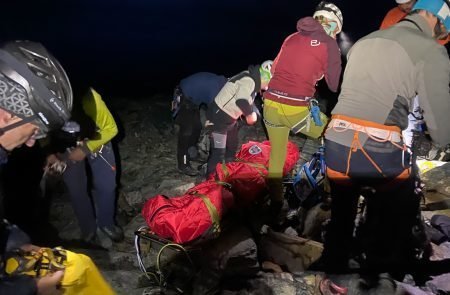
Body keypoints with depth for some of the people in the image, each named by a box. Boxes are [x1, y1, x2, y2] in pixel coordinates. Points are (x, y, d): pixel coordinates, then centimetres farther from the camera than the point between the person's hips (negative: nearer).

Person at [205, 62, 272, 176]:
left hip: (230, 118, 11)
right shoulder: (248, 80, -26)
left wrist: (253, 112, 3)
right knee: (219, 152, -12)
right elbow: (241, 101, -39)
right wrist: (250, 114, -23)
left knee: (232, 146, 23)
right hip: (218, 117, -11)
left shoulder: (253, 81, 6)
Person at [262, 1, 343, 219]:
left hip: (271, 105, 5)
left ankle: (275, 207, 30)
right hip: (297, 110, -5)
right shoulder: (329, 43, 1)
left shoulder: (291, 38, 16)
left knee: (276, 157, 21)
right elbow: (335, 85, 3)